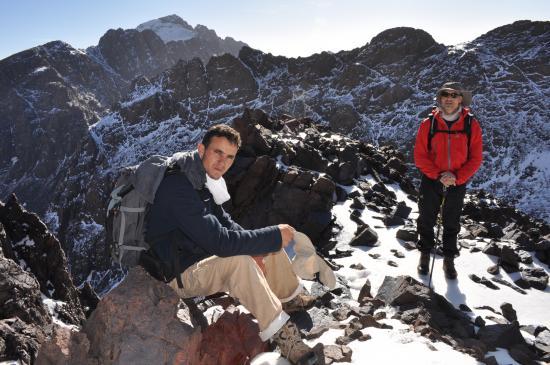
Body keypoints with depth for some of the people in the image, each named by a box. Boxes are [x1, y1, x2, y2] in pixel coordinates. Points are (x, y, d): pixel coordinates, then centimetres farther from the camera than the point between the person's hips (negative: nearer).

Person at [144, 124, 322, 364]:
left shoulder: (204, 178, -1)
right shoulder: (179, 187, -31)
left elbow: (224, 221, 7)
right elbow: (220, 242, -35)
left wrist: (252, 248, -12)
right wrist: (274, 236, -26)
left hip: (202, 255, 9)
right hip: (178, 273, -9)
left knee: (269, 243, 5)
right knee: (239, 262, -34)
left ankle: (289, 298, 22)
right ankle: (282, 335, -22)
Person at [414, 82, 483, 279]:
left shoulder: (471, 125, -7)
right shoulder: (428, 124, -8)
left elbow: (475, 159, -5)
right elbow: (420, 156, -7)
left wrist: (456, 177, -17)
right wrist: (439, 175, -17)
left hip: (458, 183, 0)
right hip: (431, 181, 0)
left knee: (452, 223, 14)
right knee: (426, 220, 12)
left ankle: (449, 260, 28)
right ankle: (425, 255, 30)